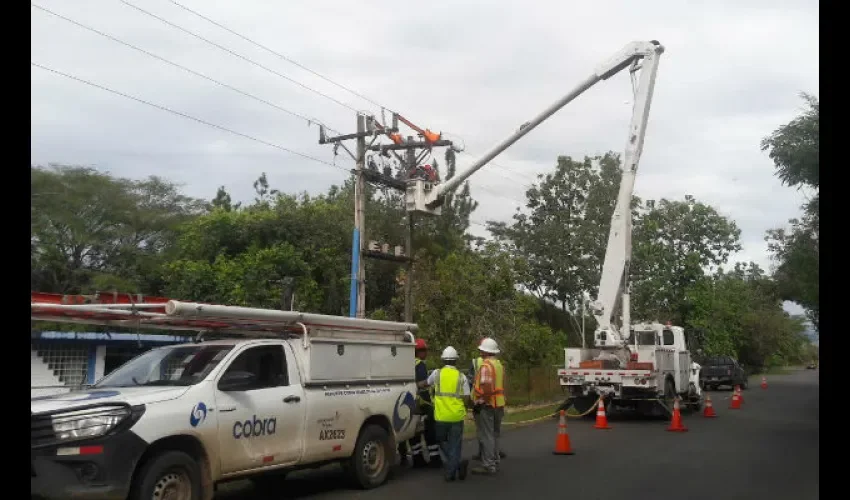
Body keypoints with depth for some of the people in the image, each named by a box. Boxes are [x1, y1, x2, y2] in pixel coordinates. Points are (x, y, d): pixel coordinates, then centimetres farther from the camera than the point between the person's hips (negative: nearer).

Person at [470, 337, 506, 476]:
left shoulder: (486, 366, -18)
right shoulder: (499, 364, 14)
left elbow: (486, 387, -26)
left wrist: (479, 402, -18)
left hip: (486, 406, -10)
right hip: (498, 405, 10)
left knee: (486, 436, -4)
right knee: (494, 434, 18)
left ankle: (488, 466, -2)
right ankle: (495, 462, 27)